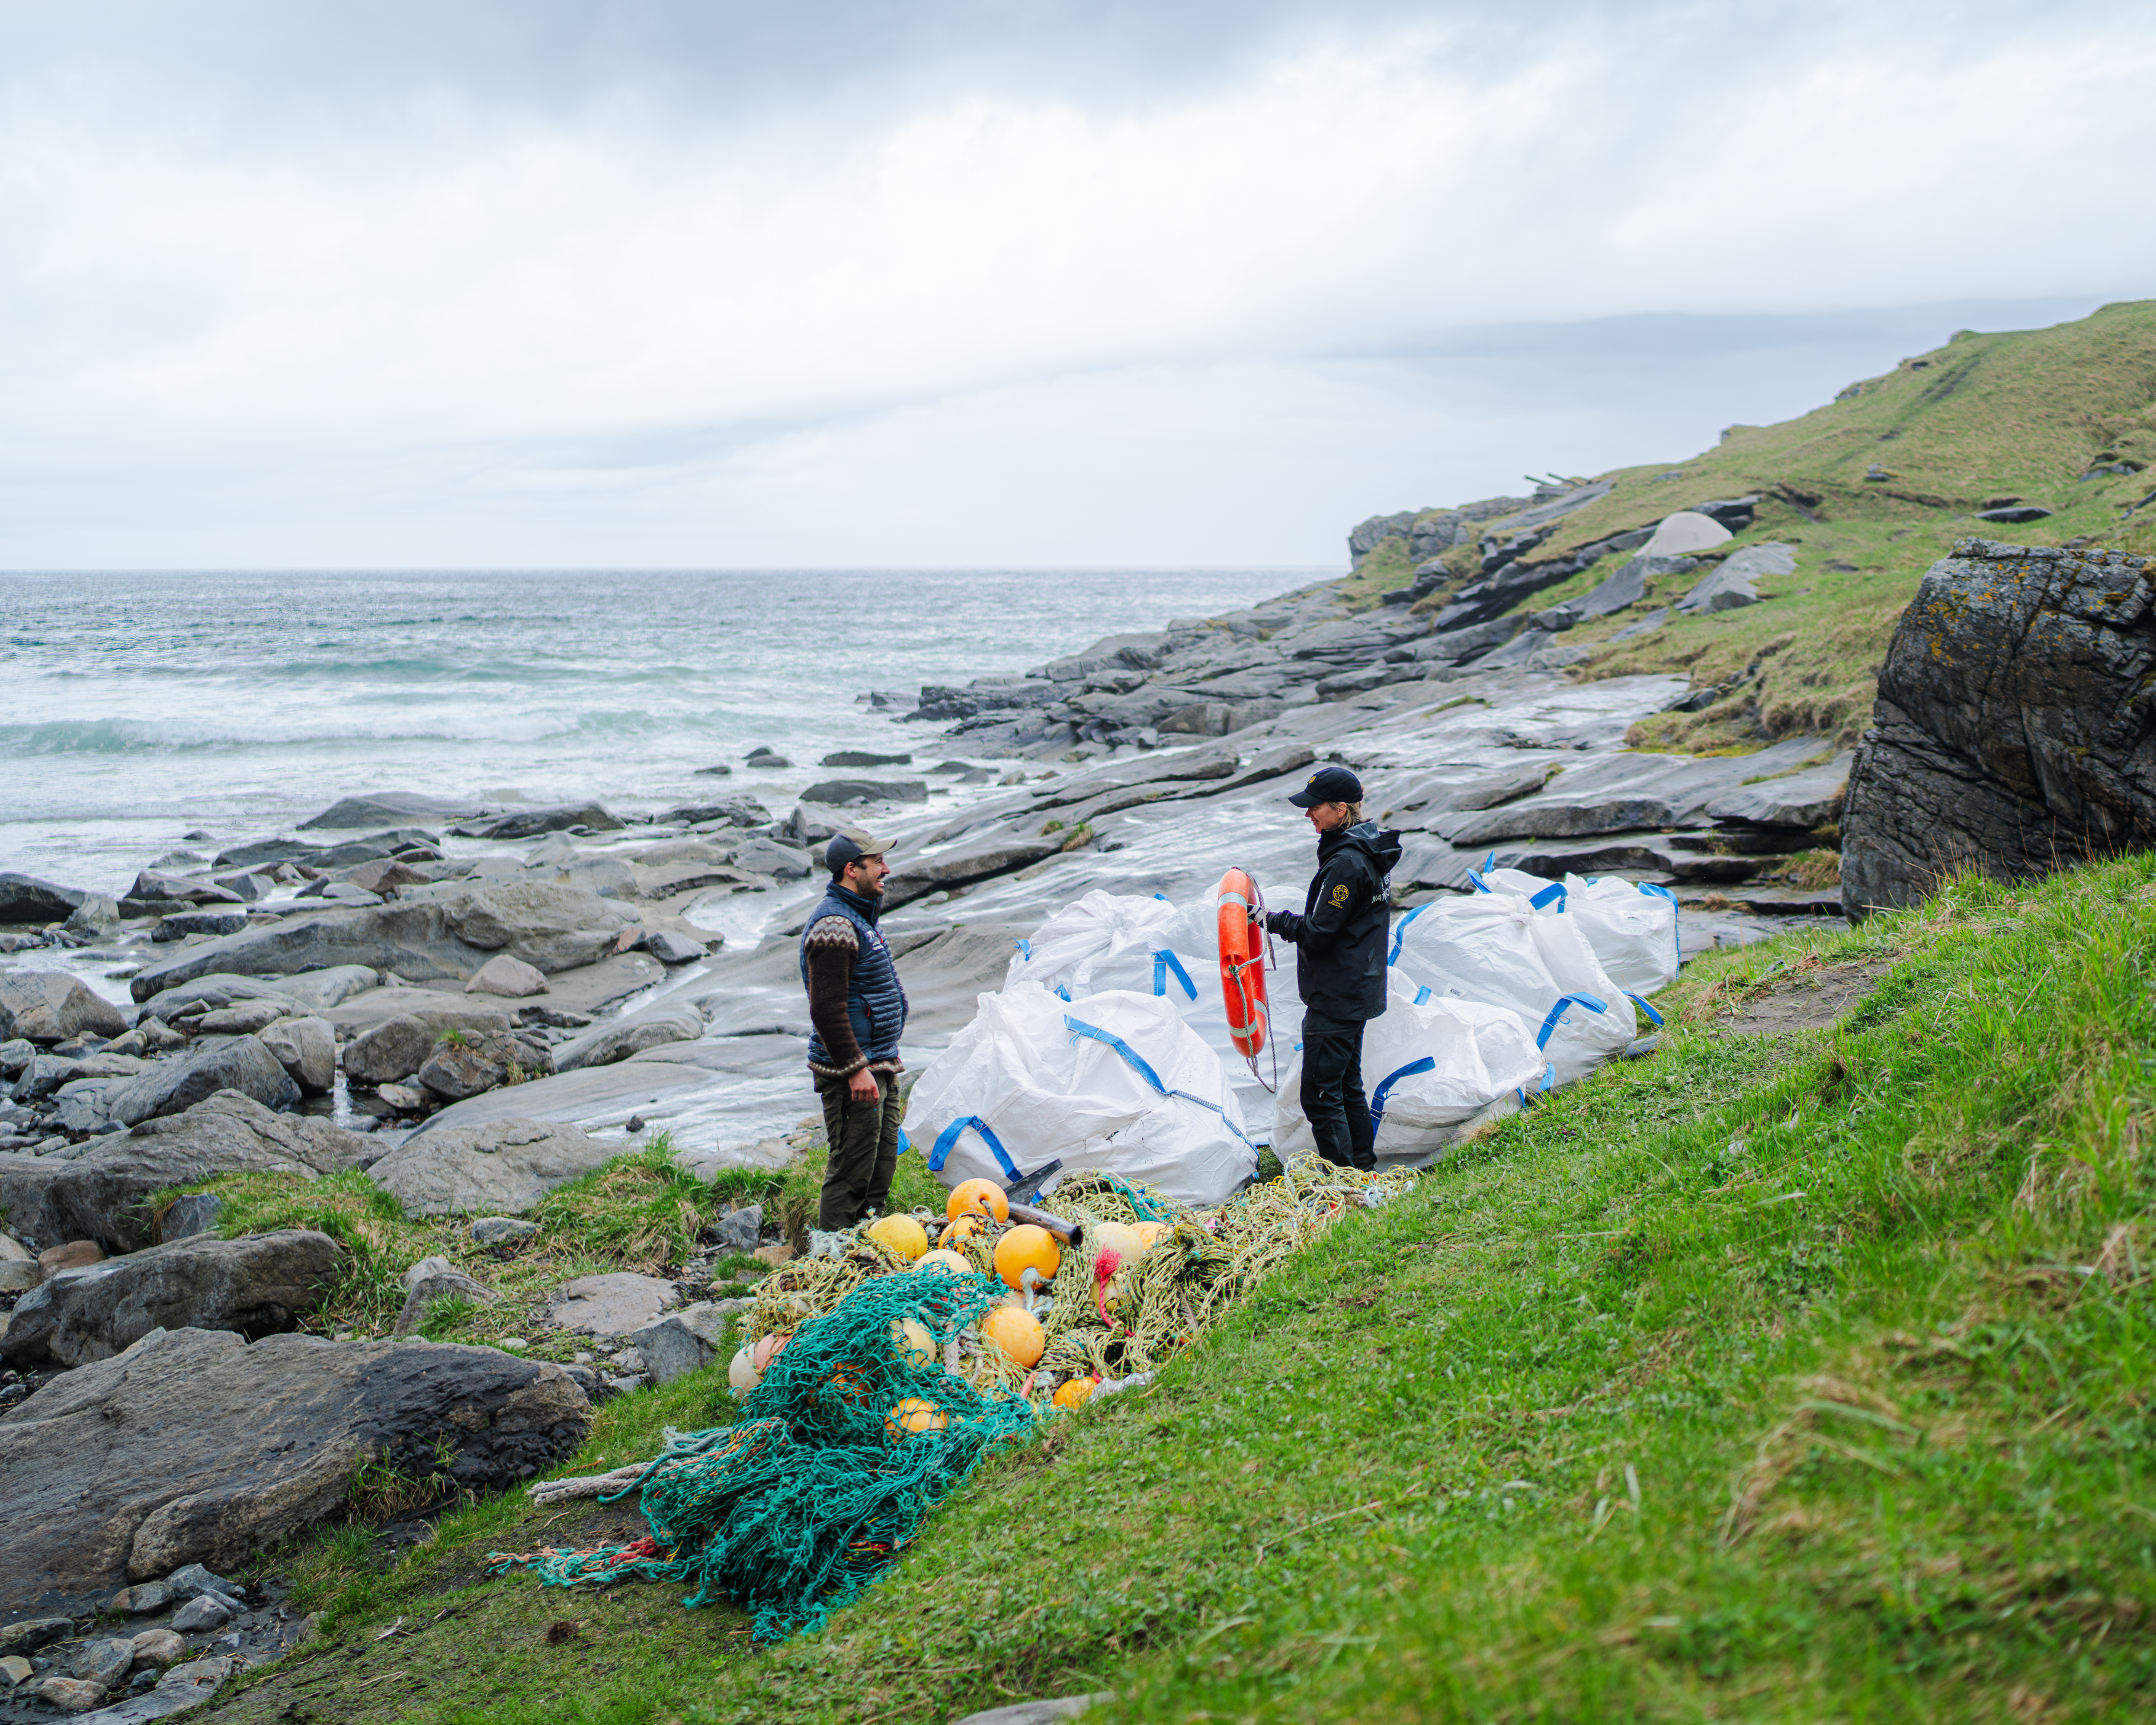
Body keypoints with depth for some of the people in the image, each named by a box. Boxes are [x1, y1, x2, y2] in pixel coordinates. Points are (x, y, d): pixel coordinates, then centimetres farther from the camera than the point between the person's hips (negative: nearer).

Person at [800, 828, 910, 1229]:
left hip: (879, 1068, 10)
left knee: (883, 1163, 14)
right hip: (853, 1073, -10)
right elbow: (827, 1009, -22)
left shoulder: (859, 917, 17)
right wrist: (856, 1068, -24)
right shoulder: (834, 925, -17)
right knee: (852, 1172, -7)